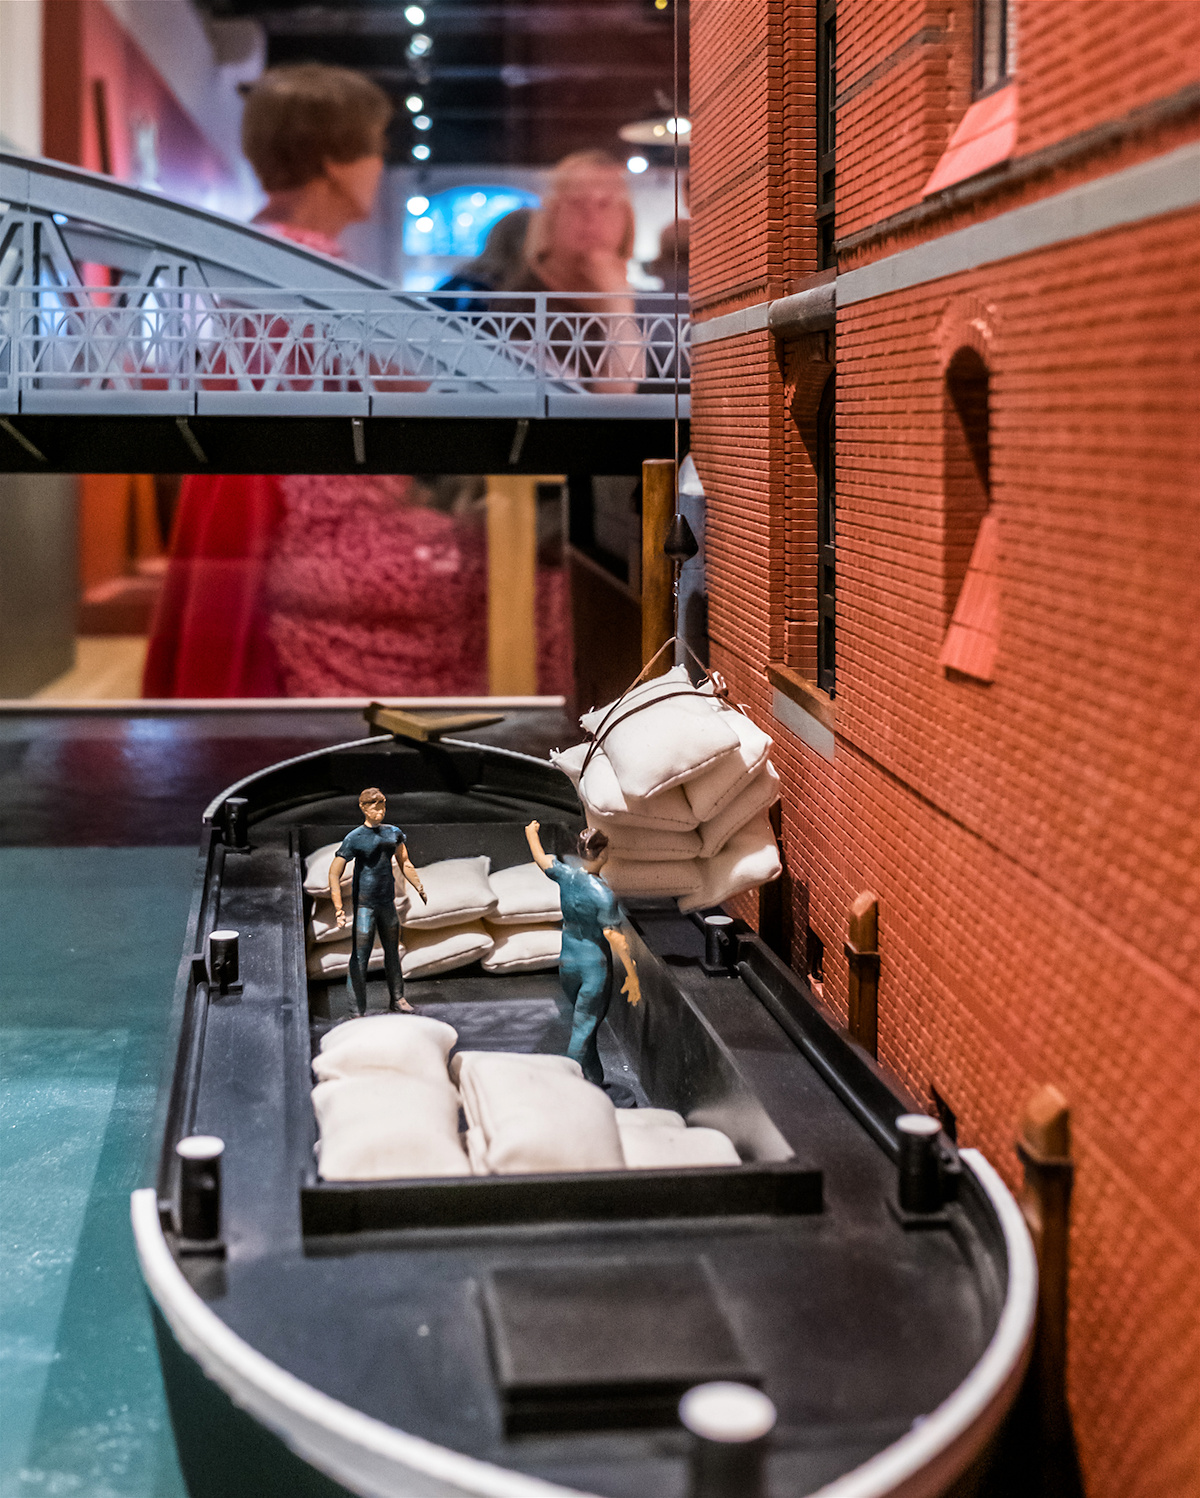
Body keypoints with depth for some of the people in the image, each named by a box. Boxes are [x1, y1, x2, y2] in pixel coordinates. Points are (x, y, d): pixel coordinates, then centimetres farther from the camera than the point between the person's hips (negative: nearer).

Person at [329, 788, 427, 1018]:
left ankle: (397, 1000, 33)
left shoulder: (393, 833, 5)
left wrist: (421, 890, 19)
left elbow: (405, 865, 19)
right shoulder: (354, 839, -13)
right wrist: (339, 910, -21)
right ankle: (356, 1012, -2)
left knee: (392, 952, 18)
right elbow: (334, 874, -14)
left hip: (387, 902, 6)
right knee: (360, 958, -6)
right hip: (364, 904, -6)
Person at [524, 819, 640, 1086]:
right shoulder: (603, 895, -24)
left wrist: (532, 832, 32)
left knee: (579, 1024, 21)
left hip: (567, 961, 7)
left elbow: (541, 857, 12)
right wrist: (632, 975, -18)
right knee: (584, 1029, 2)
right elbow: (615, 938, -25)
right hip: (595, 965, -6)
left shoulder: (565, 876, -8)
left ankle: (596, 1082, 35)